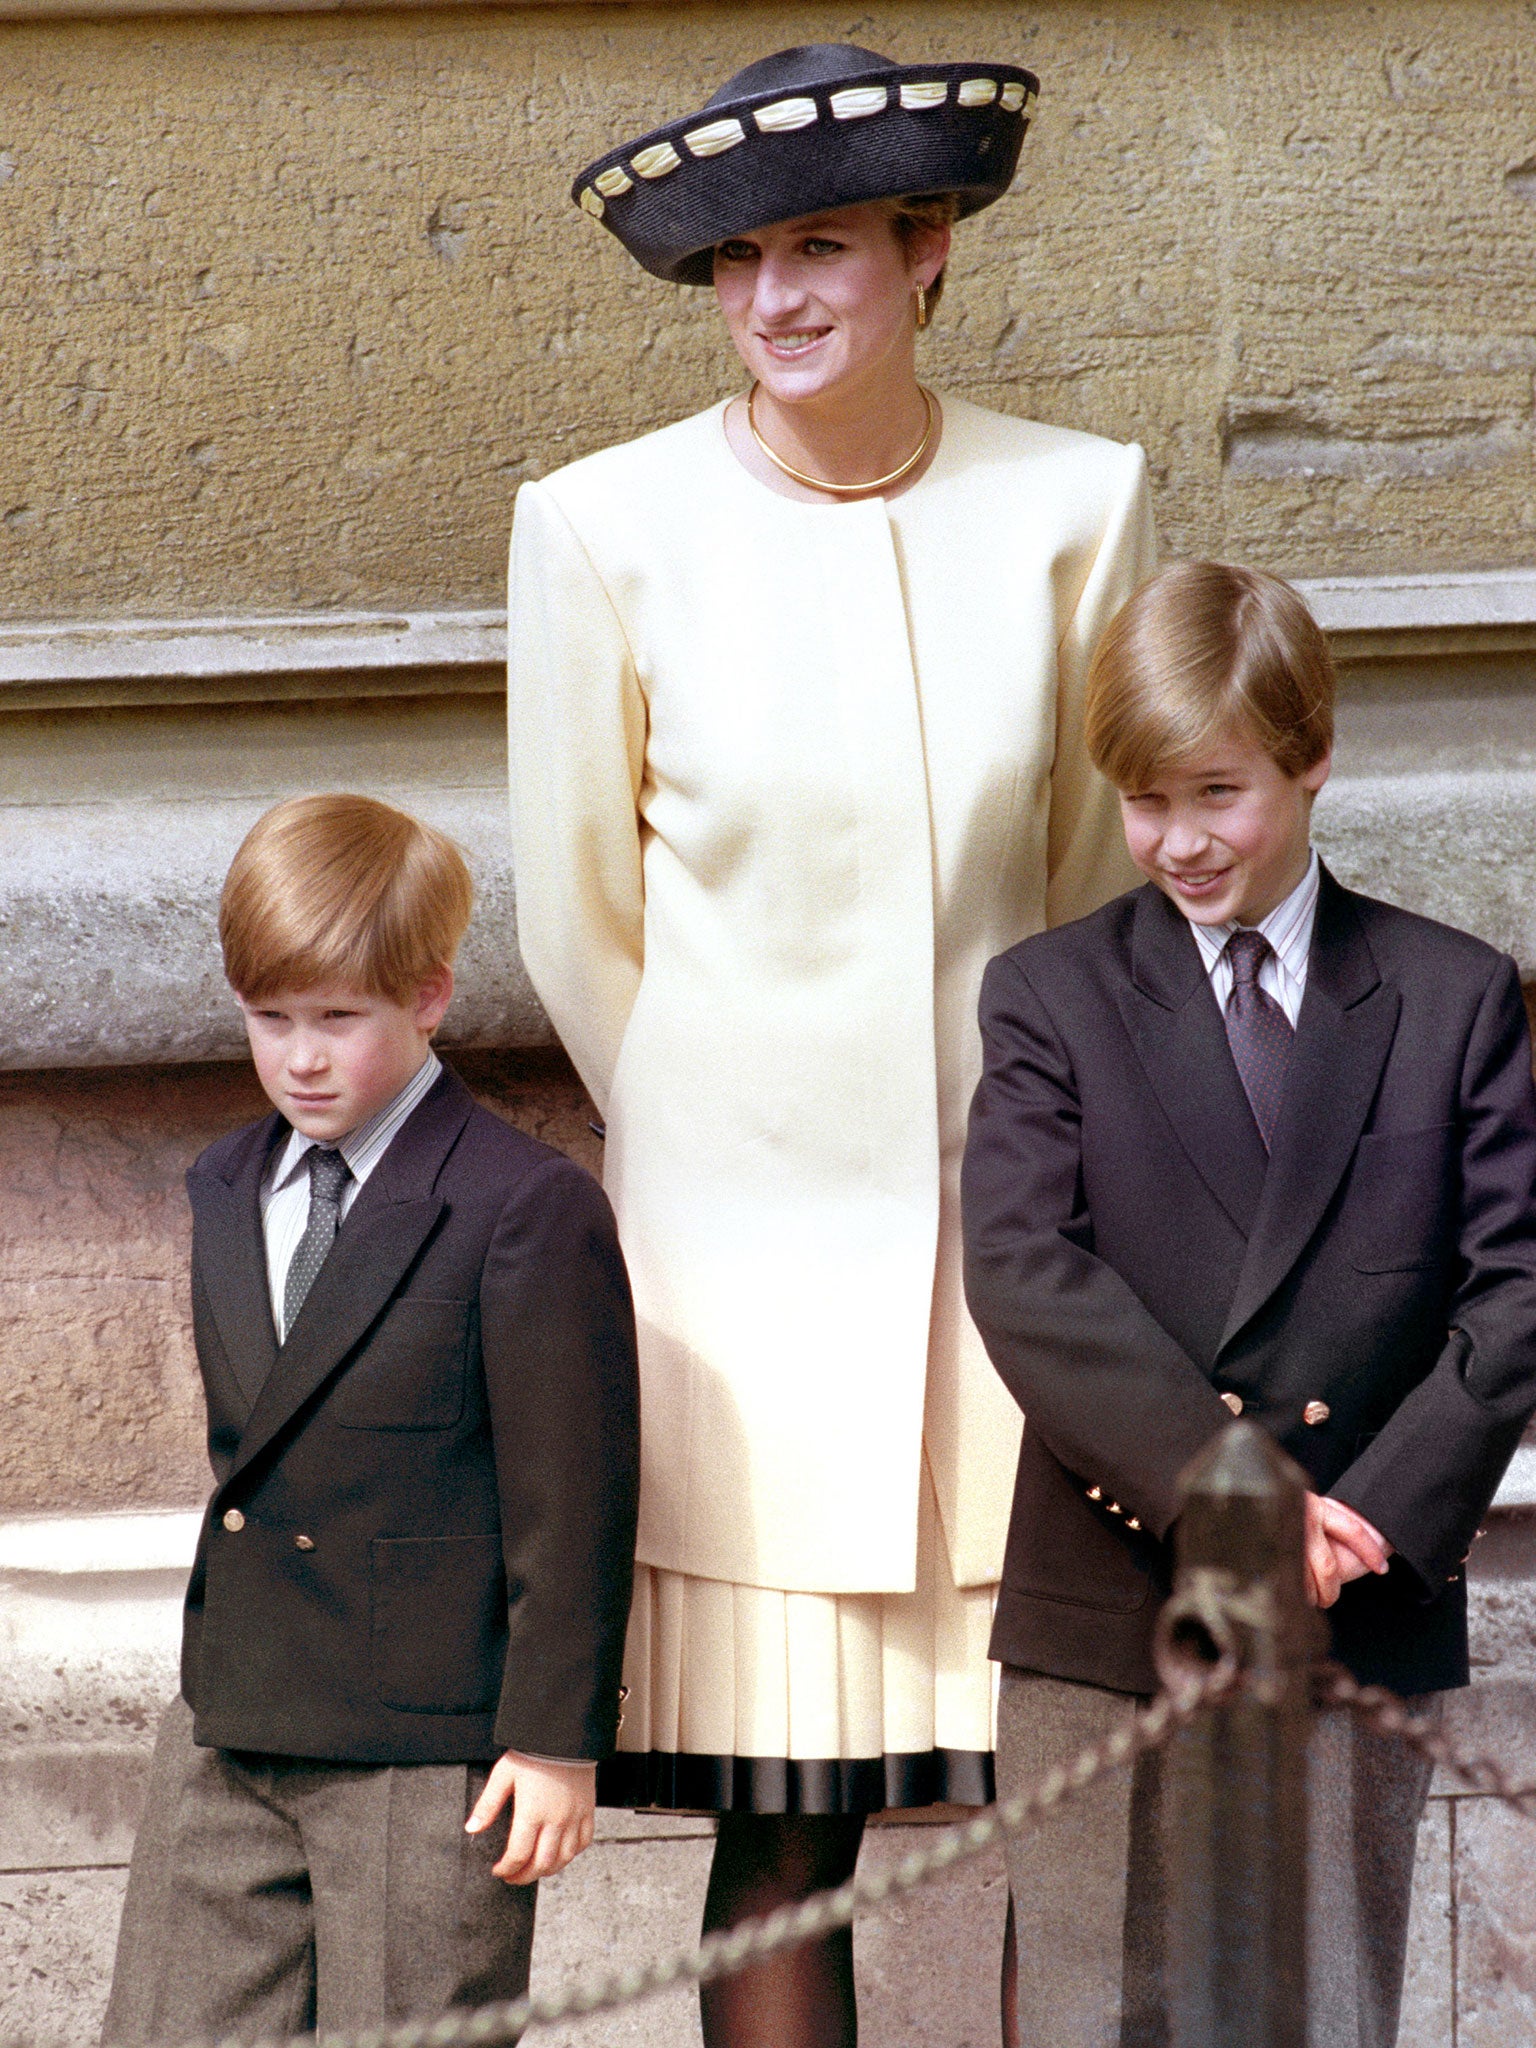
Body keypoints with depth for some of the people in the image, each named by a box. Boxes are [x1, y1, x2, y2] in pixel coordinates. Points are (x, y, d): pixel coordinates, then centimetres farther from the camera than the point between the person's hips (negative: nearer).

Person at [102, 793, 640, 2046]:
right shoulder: (227, 1191, 12)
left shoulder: (528, 1212, -12)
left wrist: (557, 1741, -12)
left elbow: (571, 1497, -12)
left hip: (426, 1757, -7)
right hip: (228, 1743, 7)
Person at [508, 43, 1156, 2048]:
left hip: (1014, 1213, 2)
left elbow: (1109, 875, 11)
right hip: (748, 1229, -1)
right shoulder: (605, 527, -4)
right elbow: (579, 920, 7)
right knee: (782, 1816, 0)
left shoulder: (1075, 505, -1)